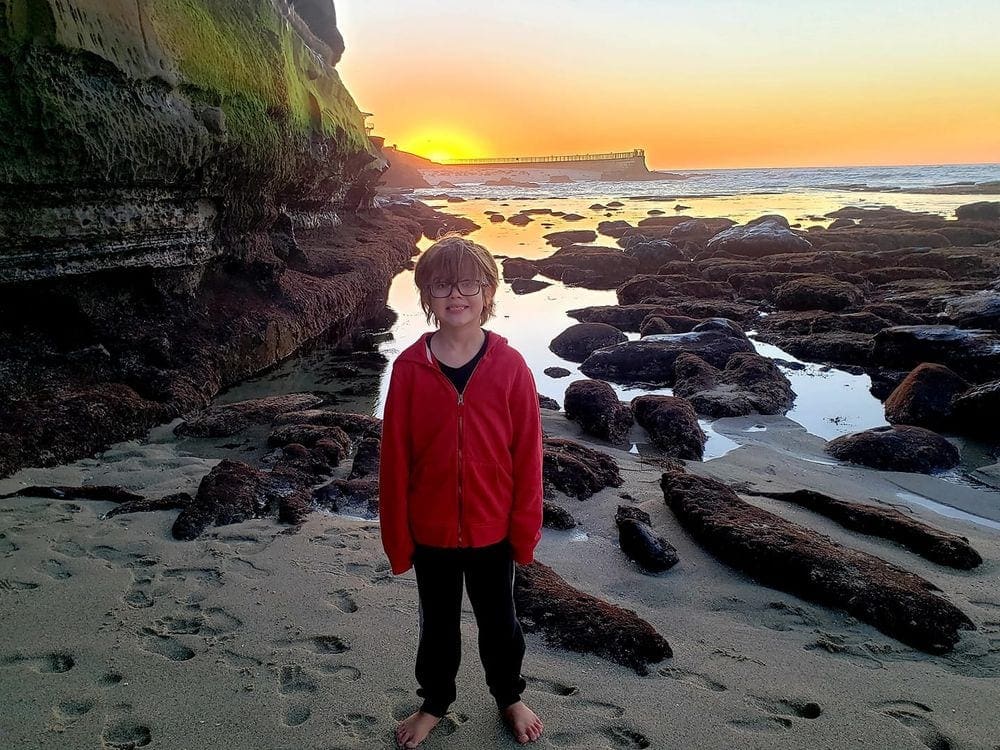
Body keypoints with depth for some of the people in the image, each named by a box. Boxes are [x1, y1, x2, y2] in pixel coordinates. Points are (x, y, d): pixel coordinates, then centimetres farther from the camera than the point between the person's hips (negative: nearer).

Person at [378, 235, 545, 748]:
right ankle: (434, 702, 48)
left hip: (492, 530, 0)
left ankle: (509, 697, 48)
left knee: (498, 621, 22)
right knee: (437, 625, 22)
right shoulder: (409, 368, -13)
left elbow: (527, 457, -8)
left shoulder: (510, 367, -14)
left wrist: (525, 531, -5)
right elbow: (394, 460, -8)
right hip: (431, 532, 1)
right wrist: (397, 537, -4)